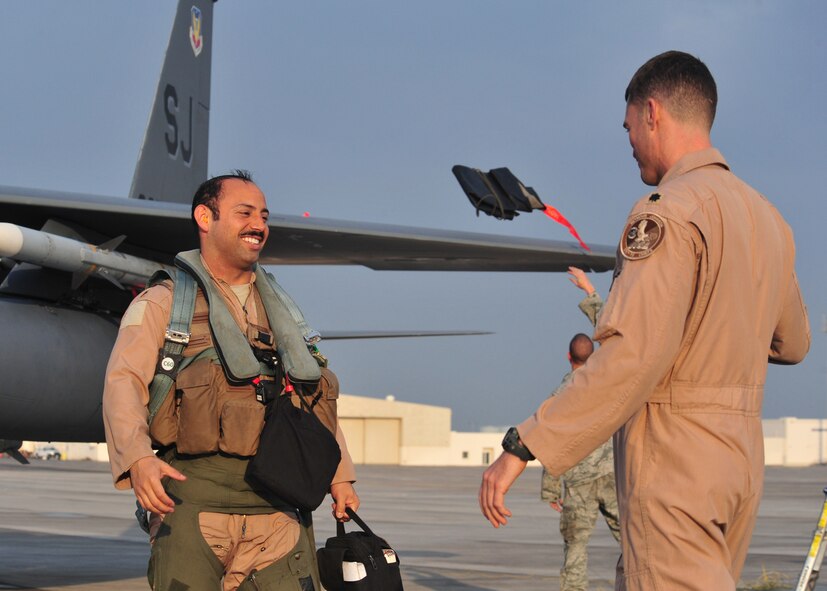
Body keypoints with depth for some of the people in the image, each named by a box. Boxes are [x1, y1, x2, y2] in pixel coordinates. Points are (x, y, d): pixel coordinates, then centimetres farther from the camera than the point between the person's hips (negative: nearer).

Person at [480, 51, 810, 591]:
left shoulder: (670, 210, -14)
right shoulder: (768, 218, 13)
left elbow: (634, 353, -25)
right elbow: (793, 343, 24)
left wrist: (524, 446, -25)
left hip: (674, 461, -9)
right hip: (743, 459, 9)